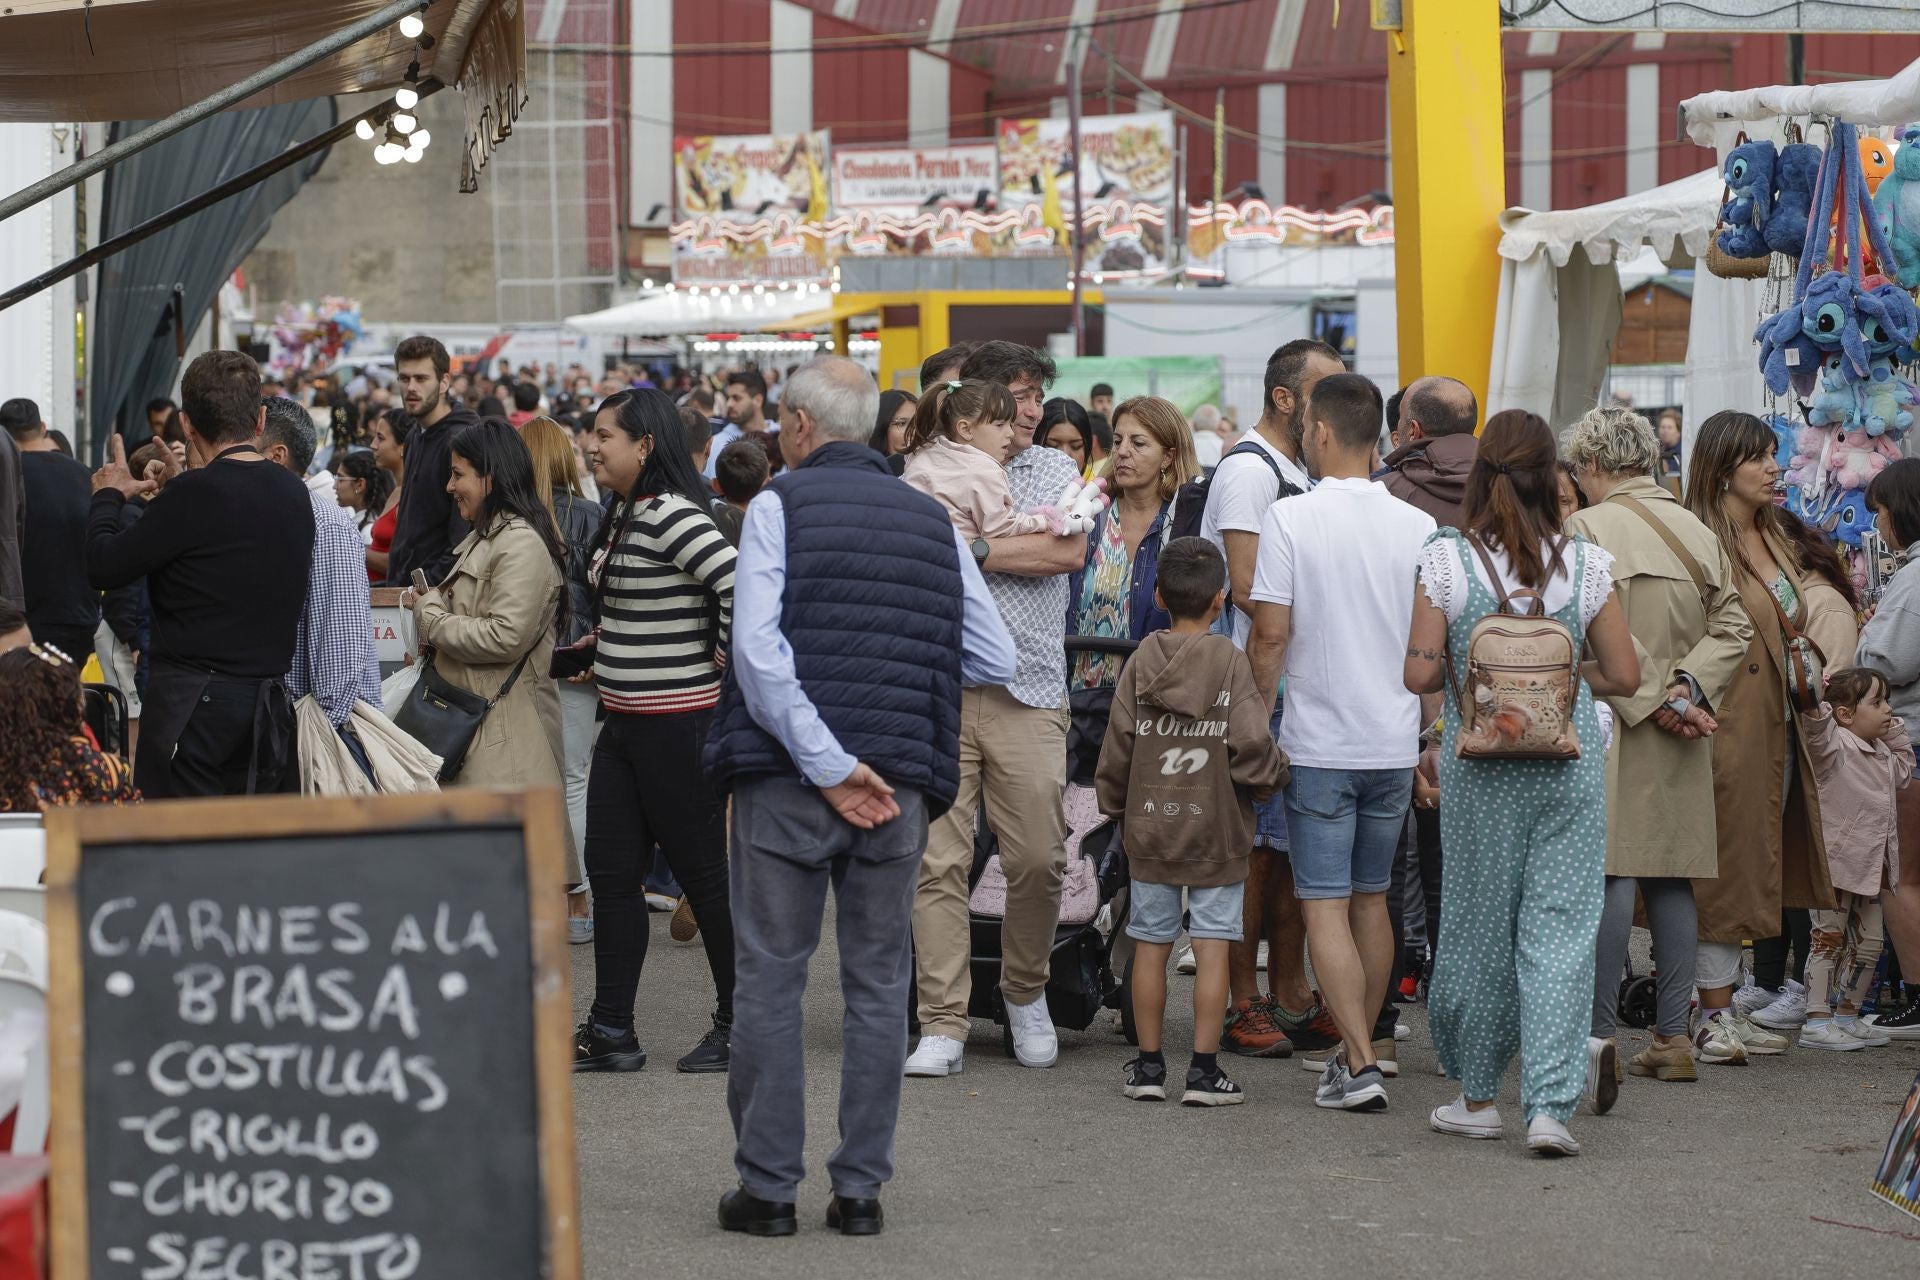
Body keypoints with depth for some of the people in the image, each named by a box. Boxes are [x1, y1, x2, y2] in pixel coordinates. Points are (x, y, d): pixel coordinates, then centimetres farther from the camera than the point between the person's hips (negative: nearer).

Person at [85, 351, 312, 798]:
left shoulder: (194, 495, -14)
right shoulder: (294, 493, 6)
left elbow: (104, 569, -9)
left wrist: (109, 495, 8)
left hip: (194, 700, -7)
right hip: (271, 706, 7)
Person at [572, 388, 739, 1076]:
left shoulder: (671, 515, -18)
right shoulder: (625, 516, 12)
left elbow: (739, 582, -29)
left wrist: (725, 658, -18)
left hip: (676, 726, -10)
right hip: (623, 724, 10)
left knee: (703, 875, 1)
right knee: (611, 874, 9)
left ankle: (738, 1026, 12)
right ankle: (611, 1032, 14)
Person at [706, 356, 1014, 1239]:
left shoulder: (780, 506, -4)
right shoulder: (931, 519, 9)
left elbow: (760, 651, -15)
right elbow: (996, 659, 8)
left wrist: (827, 764, -14)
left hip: (788, 776, -3)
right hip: (900, 783, 3)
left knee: (771, 978, 4)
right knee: (879, 983, 9)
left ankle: (769, 1186, 6)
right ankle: (861, 1188, 11)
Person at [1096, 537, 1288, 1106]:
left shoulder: (1141, 661, -1)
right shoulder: (1230, 662, -9)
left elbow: (1118, 745, 2)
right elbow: (1250, 746, -15)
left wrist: (1114, 804, 16)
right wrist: (1273, 775, 6)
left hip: (1149, 827, 3)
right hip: (1216, 830, -3)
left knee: (1151, 944, 8)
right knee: (1211, 946, 0)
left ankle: (1148, 1065, 13)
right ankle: (1204, 1070, -1)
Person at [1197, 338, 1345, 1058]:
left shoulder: (1301, 473, 19)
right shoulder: (1249, 468, -11)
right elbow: (1249, 587, -19)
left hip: (1302, 687, 9)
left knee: (1295, 843, 11)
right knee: (1255, 844, -6)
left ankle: (1290, 997, 17)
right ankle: (1244, 1003, -2)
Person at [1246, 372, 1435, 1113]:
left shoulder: (1291, 519, -11)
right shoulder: (1418, 527, 1)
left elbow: (1270, 634, -12)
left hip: (1318, 743, -4)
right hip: (1395, 741, 4)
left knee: (1324, 903, -2)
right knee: (1371, 897, 17)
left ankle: (1359, 1062, -11)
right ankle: (1360, 1045, 25)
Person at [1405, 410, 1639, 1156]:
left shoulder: (1445, 561, -6)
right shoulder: (1584, 565, -3)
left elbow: (1419, 674, -8)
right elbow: (1624, 676, -1)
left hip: (1481, 768, 0)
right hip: (1571, 763, 0)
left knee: (1480, 923, 12)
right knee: (1560, 931, 2)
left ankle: (1477, 1096, 22)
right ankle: (1550, 1106, -5)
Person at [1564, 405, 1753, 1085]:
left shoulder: (1586, 529, -6)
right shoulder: (1700, 533, 13)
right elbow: (1733, 627, 6)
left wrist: (1652, 699, -13)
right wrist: (1688, 687, -4)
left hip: (1610, 723, -6)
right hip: (1682, 743, 6)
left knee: (1607, 872, -7)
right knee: (1671, 876, 8)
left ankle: (1601, 1033, -10)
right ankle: (1673, 1037, 9)